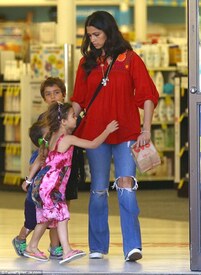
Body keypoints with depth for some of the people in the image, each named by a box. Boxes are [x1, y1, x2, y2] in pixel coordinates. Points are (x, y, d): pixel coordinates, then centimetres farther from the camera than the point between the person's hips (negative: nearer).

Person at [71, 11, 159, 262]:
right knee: (98, 190, 6)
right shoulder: (87, 62, 11)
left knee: (126, 185, -14)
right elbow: (79, 100, 13)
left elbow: (147, 95, -1)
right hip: (95, 133, 3)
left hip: (126, 134, -3)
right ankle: (97, 247, 15)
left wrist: (146, 130, -7)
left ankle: (133, 247, -16)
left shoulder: (130, 59, 1)